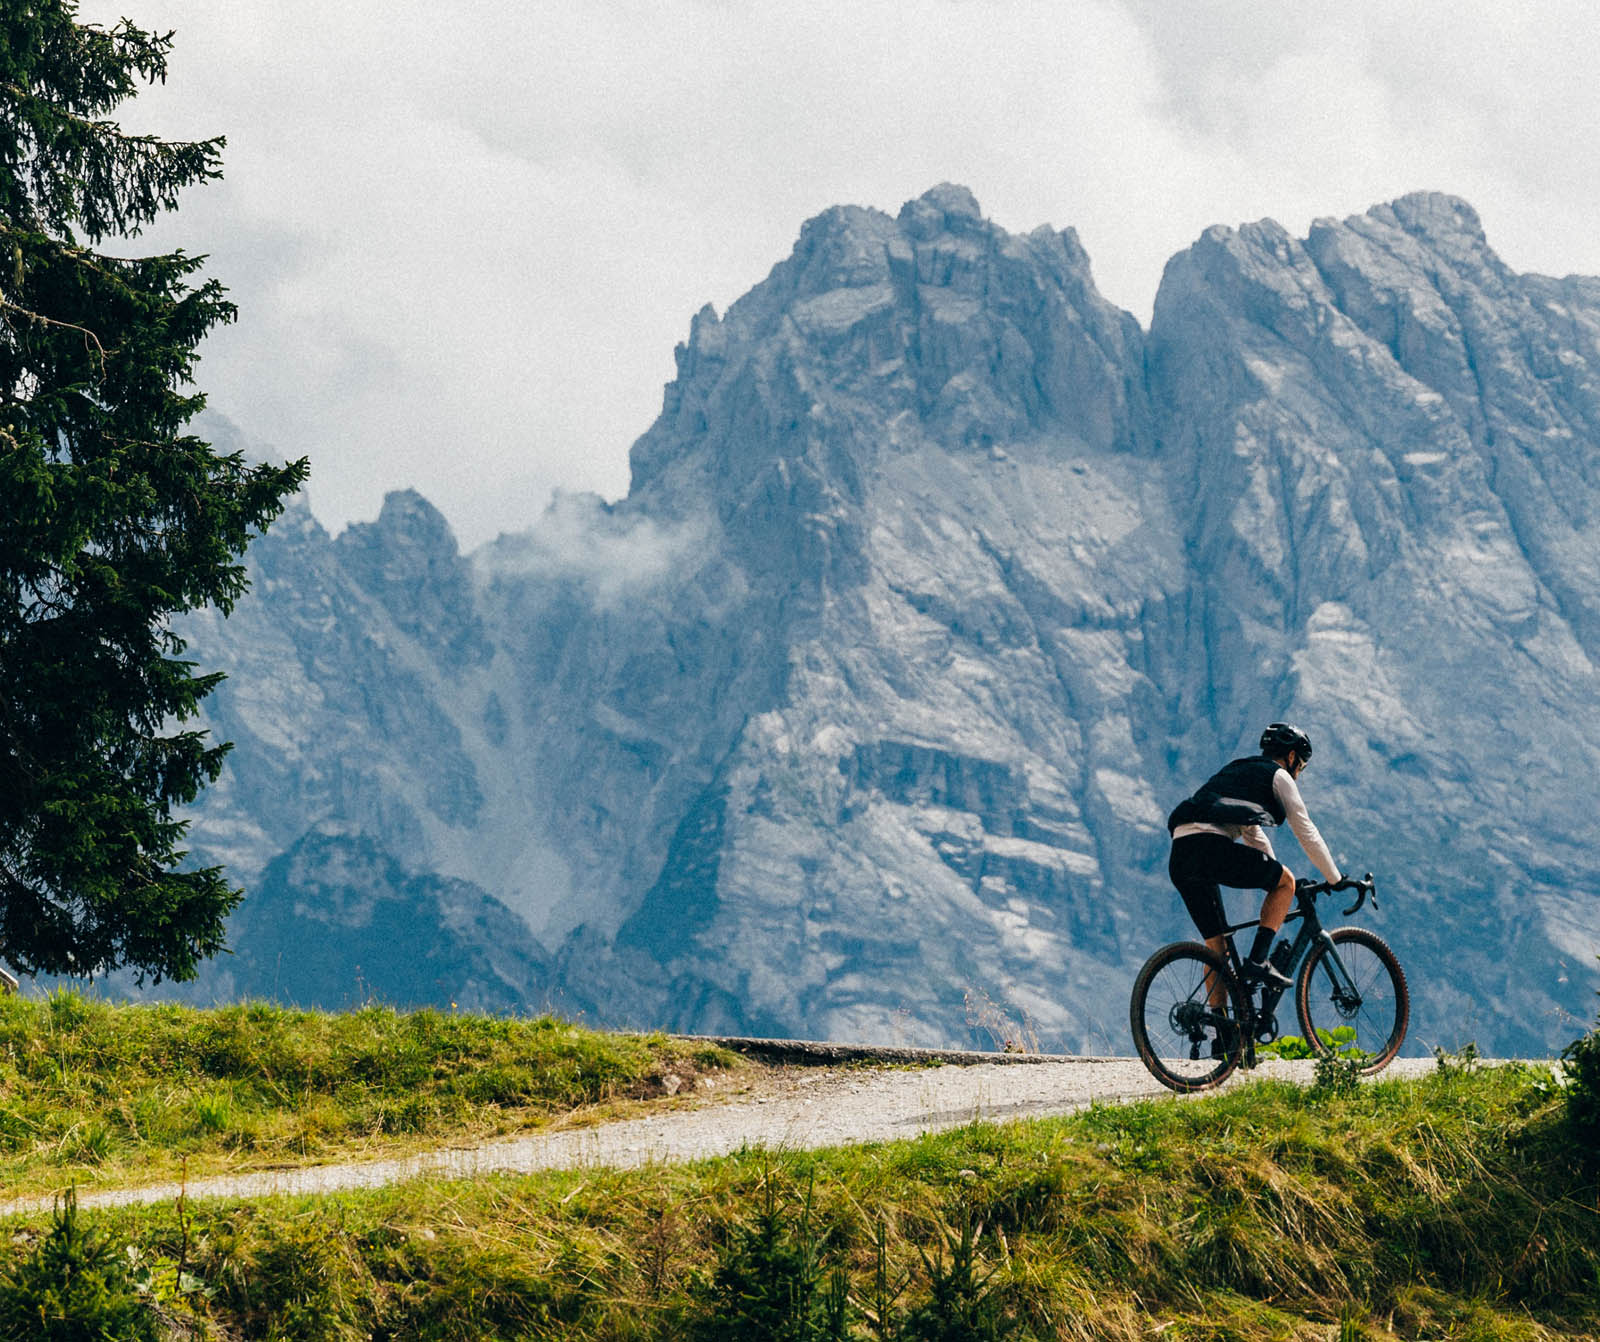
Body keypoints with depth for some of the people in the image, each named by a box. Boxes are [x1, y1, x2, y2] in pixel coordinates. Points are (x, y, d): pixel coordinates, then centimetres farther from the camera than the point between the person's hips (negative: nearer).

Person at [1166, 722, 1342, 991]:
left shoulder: (1236, 771, 36)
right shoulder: (1278, 776, 11)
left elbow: (1253, 835, 42)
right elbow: (1306, 834, 11)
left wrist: (1275, 876, 45)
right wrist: (1337, 881, 19)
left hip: (1179, 859, 8)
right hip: (1210, 847, -8)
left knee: (1216, 944, 14)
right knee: (1286, 881, 10)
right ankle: (1258, 961, 0)